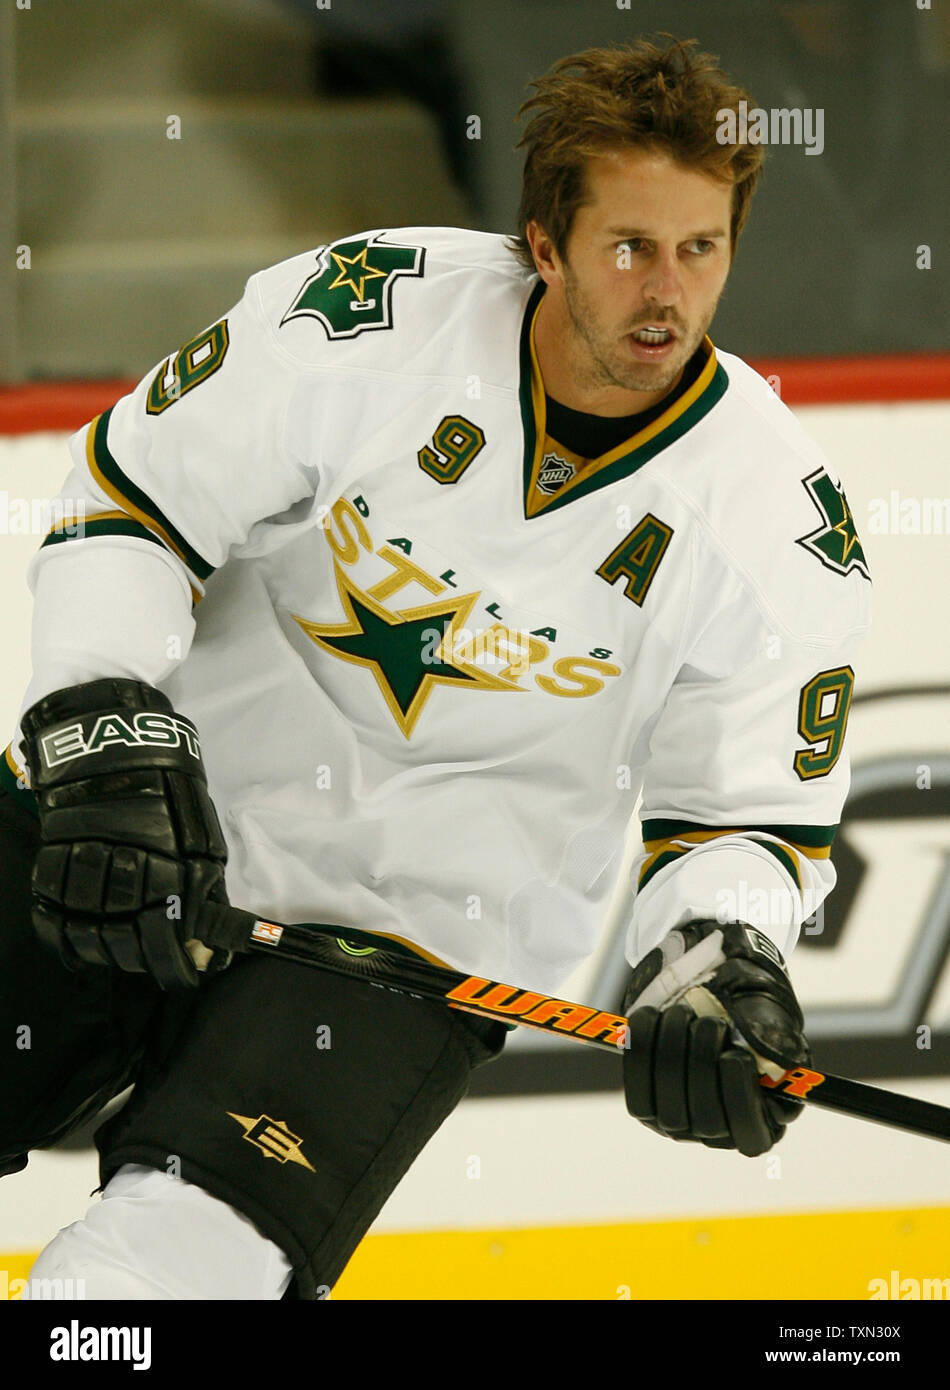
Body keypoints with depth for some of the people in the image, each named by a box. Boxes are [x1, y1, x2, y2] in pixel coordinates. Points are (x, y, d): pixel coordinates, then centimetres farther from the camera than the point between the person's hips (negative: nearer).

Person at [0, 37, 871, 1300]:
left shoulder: (786, 534, -9)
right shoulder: (370, 315, -13)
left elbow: (748, 813, 0)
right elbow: (131, 499, -4)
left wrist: (719, 959, -19)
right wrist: (109, 735, -16)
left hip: (419, 924, -1)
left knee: (161, 1266, -23)